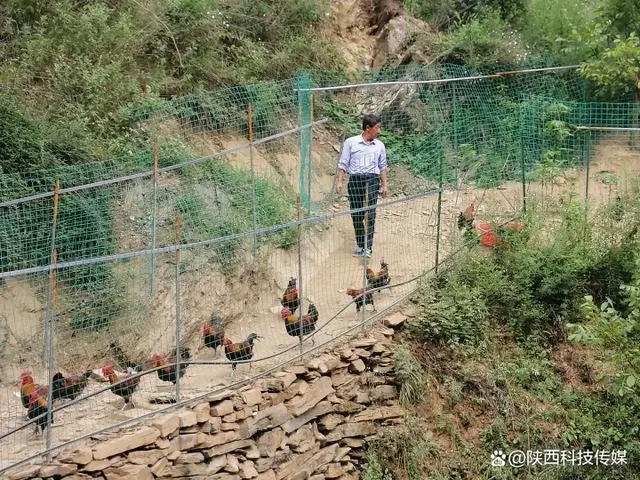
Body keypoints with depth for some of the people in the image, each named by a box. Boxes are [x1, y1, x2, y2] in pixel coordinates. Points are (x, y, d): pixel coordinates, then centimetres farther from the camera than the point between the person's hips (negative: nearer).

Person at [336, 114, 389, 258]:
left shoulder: (379, 146, 13)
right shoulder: (350, 142, 4)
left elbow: (383, 167, 20)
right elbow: (343, 164, 6)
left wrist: (385, 185, 15)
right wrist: (340, 182, -2)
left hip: (372, 180, 1)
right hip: (355, 180, -1)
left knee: (370, 214, -10)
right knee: (356, 215, 1)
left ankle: (368, 247, -10)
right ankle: (360, 245, 14)